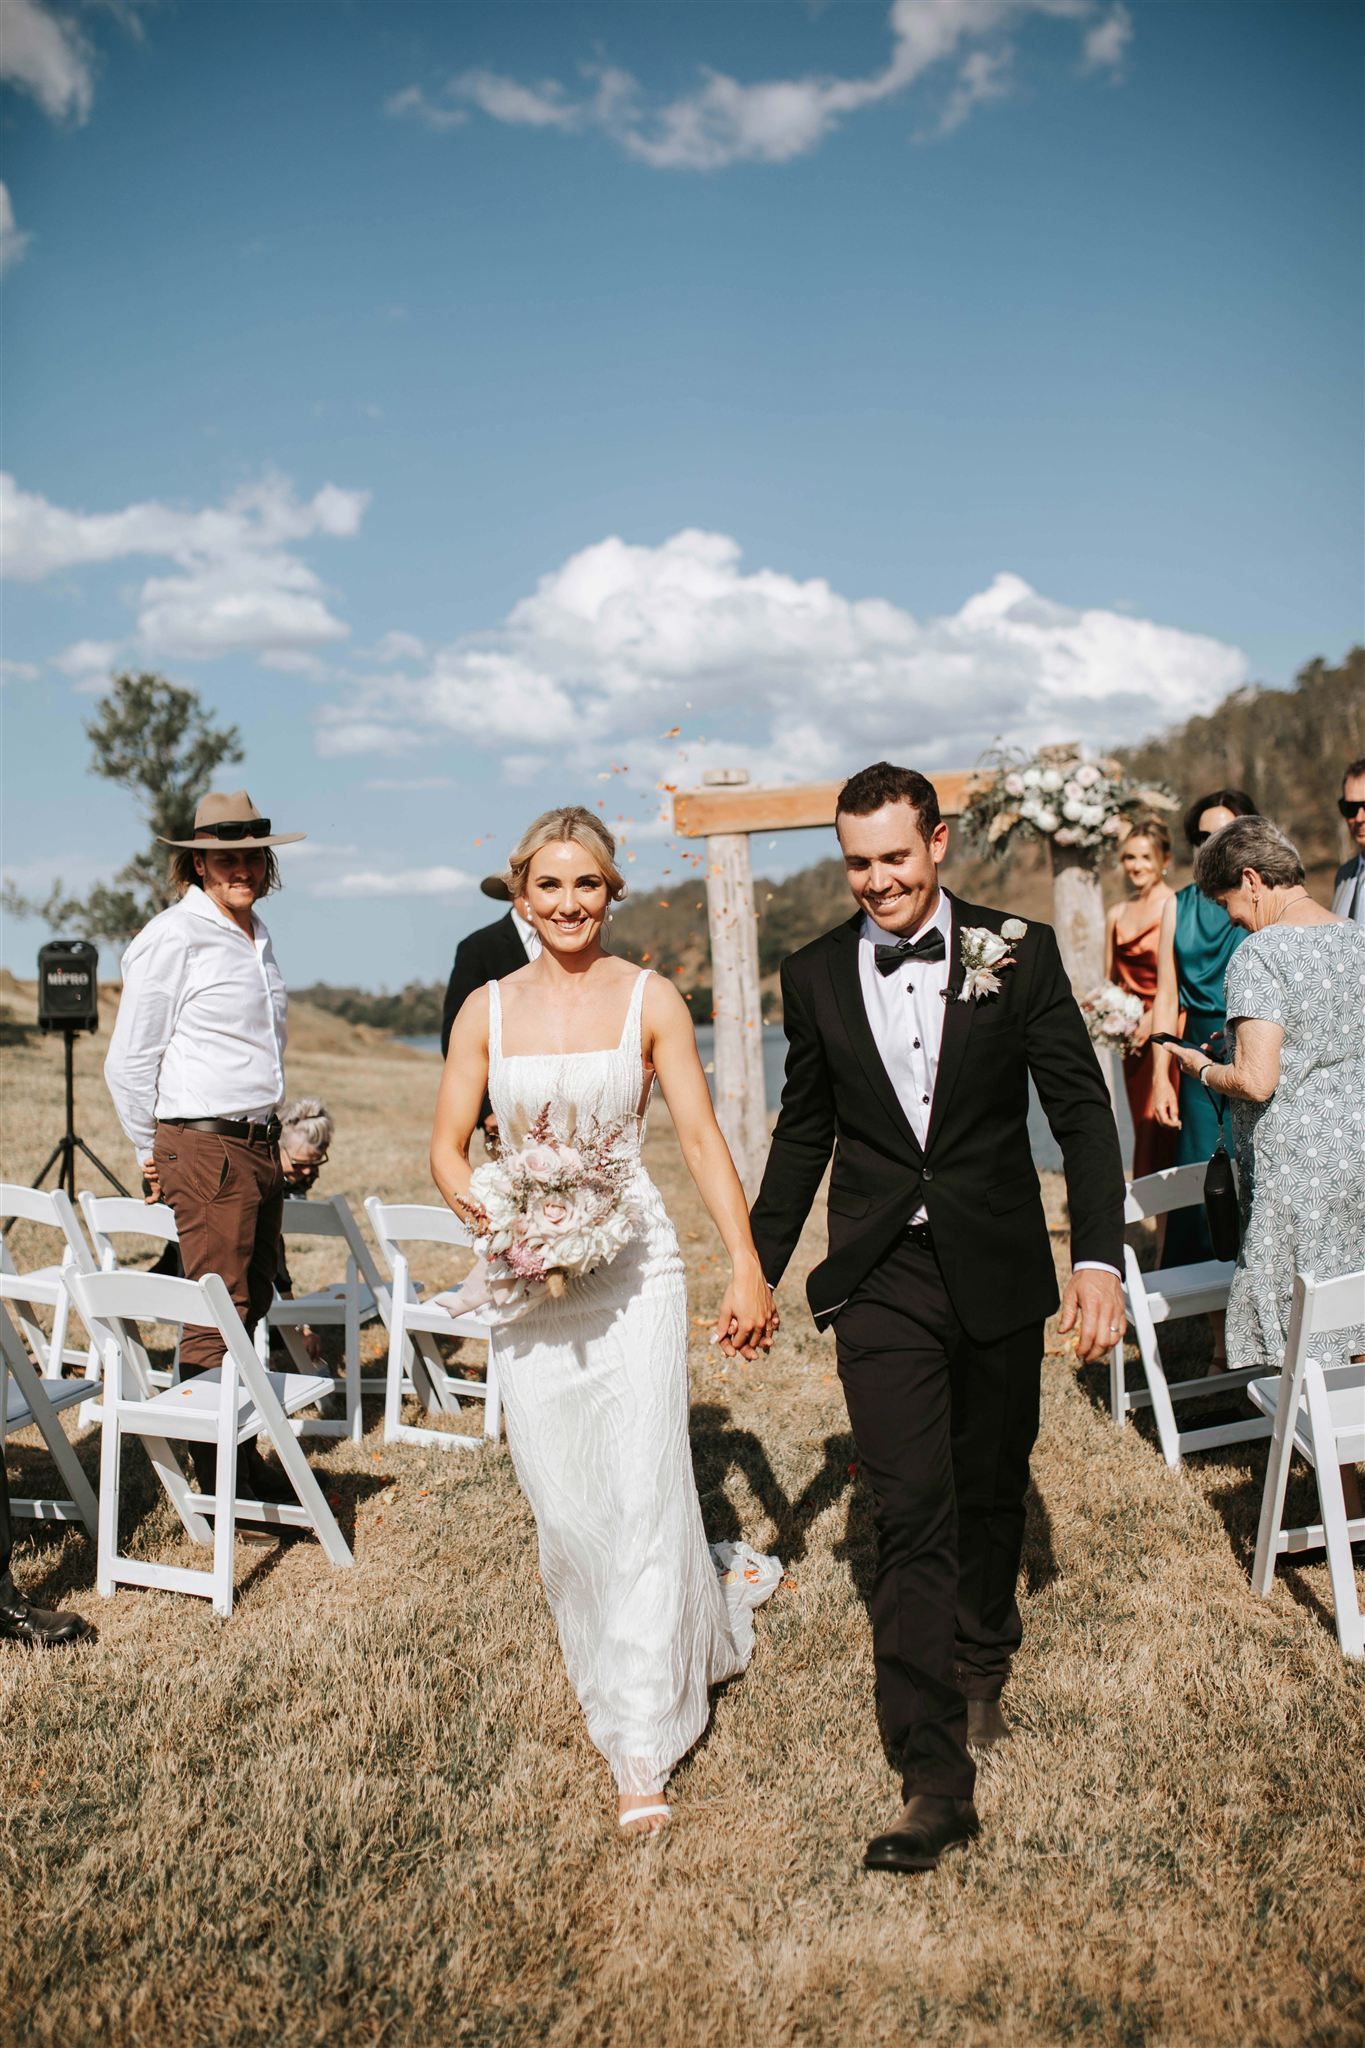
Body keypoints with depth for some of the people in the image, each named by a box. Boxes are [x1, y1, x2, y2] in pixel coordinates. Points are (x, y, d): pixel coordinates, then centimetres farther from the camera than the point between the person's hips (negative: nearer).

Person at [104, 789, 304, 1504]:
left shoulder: (257, 937, 15)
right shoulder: (173, 938, -9)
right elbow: (129, 1062, -6)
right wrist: (153, 1155, 2)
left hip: (260, 1143, 8)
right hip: (204, 1145, -8)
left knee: (251, 1304, 11)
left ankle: (241, 1461, 20)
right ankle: (218, 1477, 1)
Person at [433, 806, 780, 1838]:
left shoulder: (650, 999, -1)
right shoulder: (488, 1008, 5)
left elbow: (703, 1139, -3)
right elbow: (448, 1149, 7)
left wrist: (749, 1268, -11)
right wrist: (487, 1210, -14)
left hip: (633, 1267, -3)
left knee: (643, 1490, -7)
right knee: (562, 1496, 8)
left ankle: (643, 1748, 1)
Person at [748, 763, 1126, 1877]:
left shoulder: (1017, 951, -3)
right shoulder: (816, 974, 3)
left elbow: (1082, 1109, -3)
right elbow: (804, 1132, 12)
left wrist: (1101, 1258, -12)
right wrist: (758, 1268, 14)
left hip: (998, 1272, 0)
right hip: (881, 1282, 0)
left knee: (991, 1490, 16)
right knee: (912, 1514, -5)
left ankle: (981, 1666, 42)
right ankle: (936, 1774, 0)